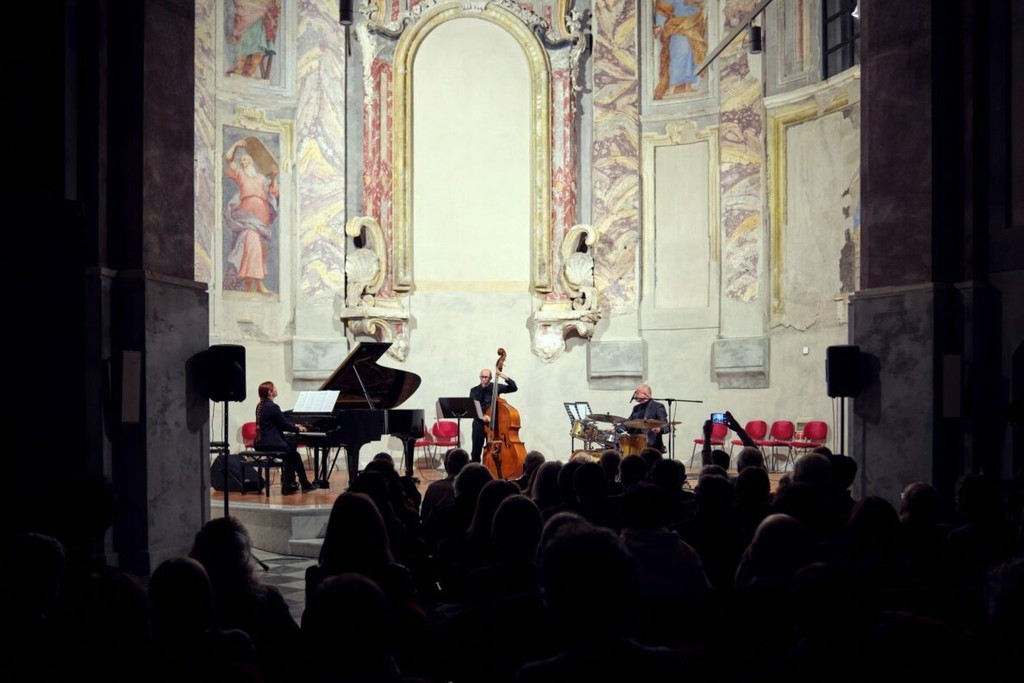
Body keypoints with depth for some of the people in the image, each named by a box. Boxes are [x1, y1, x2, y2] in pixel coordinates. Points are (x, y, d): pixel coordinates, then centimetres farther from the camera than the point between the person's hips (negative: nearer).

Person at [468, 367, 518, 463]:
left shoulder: (496, 387, 5)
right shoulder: (474, 390, 5)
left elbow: (514, 388, -1)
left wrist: (506, 378, -18)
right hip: (479, 423, 0)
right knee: (476, 450, -1)